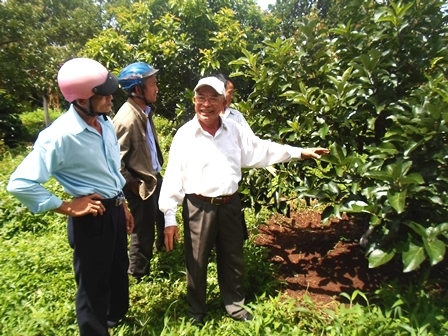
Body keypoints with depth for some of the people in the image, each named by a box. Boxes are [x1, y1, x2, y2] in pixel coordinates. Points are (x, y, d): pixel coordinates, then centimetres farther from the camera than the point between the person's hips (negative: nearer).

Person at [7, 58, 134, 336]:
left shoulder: (106, 123, 0)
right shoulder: (60, 136, -24)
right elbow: (20, 184, -25)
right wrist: (68, 208, -20)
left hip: (115, 210, 8)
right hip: (91, 217, -8)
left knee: (119, 270, 28)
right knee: (93, 285, 14)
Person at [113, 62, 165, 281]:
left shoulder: (145, 110, 1)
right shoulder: (127, 119, -26)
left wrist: (157, 169, 13)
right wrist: (133, 185, -16)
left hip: (154, 177, 9)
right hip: (141, 185, -9)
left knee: (164, 212, 28)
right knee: (144, 230, 9)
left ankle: (164, 246, 56)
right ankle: (138, 273, 32)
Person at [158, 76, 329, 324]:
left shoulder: (234, 131, 4)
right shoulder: (184, 135, -8)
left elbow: (261, 150, 11)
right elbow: (173, 177, -9)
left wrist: (300, 152, 8)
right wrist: (170, 218, -12)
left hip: (230, 205, 4)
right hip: (198, 207, -3)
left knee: (233, 259, 17)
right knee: (197, 263, 11)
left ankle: (234, 304, 40)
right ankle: (196, 311, 33)